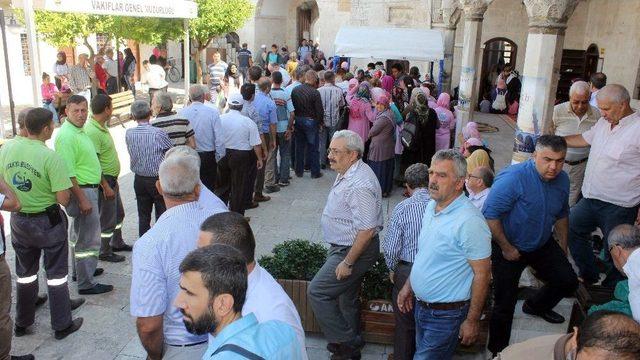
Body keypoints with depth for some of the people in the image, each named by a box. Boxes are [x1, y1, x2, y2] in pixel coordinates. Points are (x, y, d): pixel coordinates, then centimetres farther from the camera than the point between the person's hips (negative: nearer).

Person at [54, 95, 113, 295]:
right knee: (89, 239, -4)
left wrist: (100, 184, 21)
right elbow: (68, 173, -25)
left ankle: (80, 271, 38)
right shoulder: (66, 136, -21)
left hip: (89, 188, 11)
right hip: (82, 191, -11)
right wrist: (82, 199, -24)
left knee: (78, 234, 23)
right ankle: (86, 284, 6)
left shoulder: (79, 131, 10)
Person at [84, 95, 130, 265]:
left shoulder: (101, 126, 7)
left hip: (111, 178, 10)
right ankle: (104, 252, 18)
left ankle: (117, 243, 39)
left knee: (118, 213, 22)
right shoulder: (92, 131, -24)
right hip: (103, 180, -10)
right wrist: (106, 186, -23)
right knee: (107, 218, 3)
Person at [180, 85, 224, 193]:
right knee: (209, 188, 10)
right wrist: (220, 158, 1)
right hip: (208, 156, -1)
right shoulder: (213, 112, -11)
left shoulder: (182, 113, -7)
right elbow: (219, 138, -10)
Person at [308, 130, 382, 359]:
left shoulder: (359, 185, -28)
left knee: (317, 292, -6)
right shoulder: (348, 173, 5)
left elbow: (366, 230, -29)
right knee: (347, 297, 21)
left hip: (354, 250, -10)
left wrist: (347, 262, -23)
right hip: (344, 247, 10)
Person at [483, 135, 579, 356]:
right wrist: (507, 248, -20)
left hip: (543, 245, 6)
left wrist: (563, 251, 16)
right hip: (509, 249, -6)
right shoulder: (513, 178, -30)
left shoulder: (562, 180, -5)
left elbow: (561, 216, 11)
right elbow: (490, 215, -29)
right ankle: (498, 351, 25)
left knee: (568, 281, 7)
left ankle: (535, 306, 38)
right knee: (505, 305, 2)